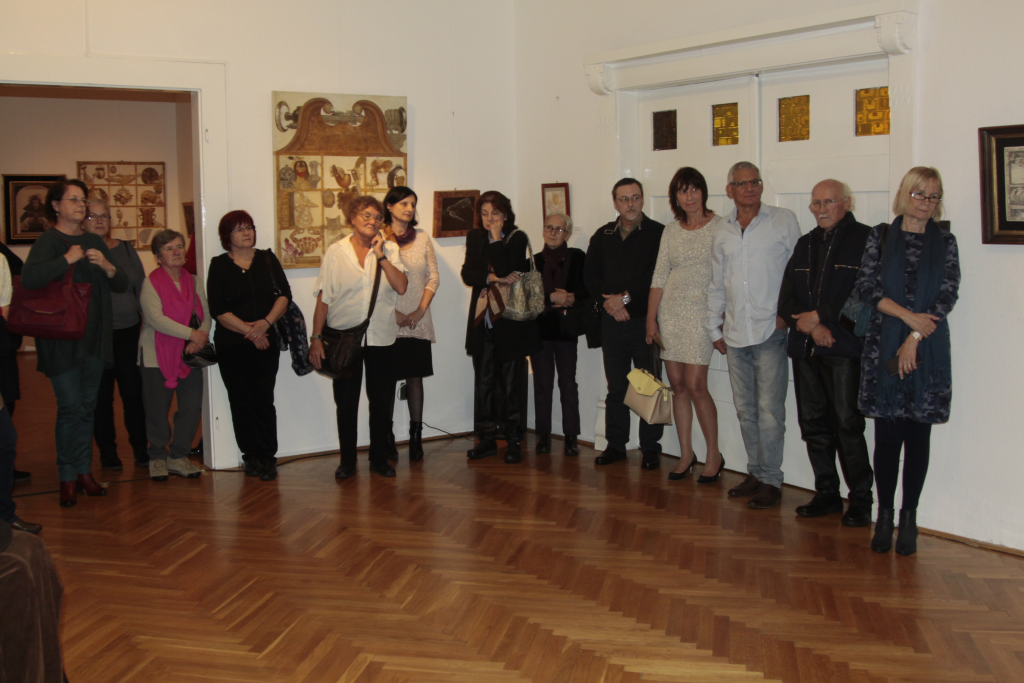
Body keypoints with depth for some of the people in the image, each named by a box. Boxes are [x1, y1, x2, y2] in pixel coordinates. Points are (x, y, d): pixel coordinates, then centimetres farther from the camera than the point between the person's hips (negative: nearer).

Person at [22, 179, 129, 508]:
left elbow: (122, 285, 10)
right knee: (70, 407, -6)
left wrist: (107, 267, -9)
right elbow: (30, 278, -24)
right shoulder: (49, 240, -5)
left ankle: (85, 471, 19)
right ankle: (68, 478, 4)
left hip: (95, 336, 5)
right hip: (62, 338, -5)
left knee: (88, 406, 10)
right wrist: (67, 259, -22)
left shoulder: (94, 242, 12)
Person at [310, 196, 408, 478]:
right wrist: (316, 338, -4)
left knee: (381, 402, 9)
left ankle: (379, 458, 23)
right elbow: (323, 298, -1)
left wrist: (380, 255, -13)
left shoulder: (390, 250, 3)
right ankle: (347, 461, 20)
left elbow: (401, 287, -10)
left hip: (381, 338, 1)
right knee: (346, 403, 7)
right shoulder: (336, 252, -1)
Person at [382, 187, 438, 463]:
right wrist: (394, 313, -11)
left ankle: (416, 436, 11)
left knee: (415, 376, 5)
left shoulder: (422, 238, 9)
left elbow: (433, 276, 8)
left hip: (418, 321, 3)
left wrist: (420, 310, -3)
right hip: (388, 321, -3)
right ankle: (387, 437, 9)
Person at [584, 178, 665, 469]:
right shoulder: (602, 236, 12)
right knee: (616, 387, 9)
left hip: (645, 320, -4)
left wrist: (626, 297, -13)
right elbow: (590, 277, 10)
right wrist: (609, 300, -7)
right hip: (612, 322, 4)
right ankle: (615, 445, 18)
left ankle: (650, 449, 10)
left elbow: (659, 278, -12)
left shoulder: (658, 234, -4)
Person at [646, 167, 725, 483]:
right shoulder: (670, 231, 10)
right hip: (670, 312, 5)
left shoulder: (720, 226, -3)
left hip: (702, 313, -4)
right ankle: (686, 453, 17)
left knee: (695, 385, -10)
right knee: (677, 385, 6)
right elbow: (659, 277, 9)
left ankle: (714, 455, 6)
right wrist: (651, 318, 6)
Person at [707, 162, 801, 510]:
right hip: (736, 335, 5)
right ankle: (755, 473, 23)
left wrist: (787, 313, -6)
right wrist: (714, 328, 16)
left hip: (770, 332, -5)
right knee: (745, 409, 11)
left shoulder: (784, 221, 0)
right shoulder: (722, 233, 13)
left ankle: (771, 480, 4)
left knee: (769, 410, -6)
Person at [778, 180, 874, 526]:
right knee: (813, 423, 8)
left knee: (847, 424, -7)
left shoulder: (865, 239, -2)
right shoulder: (805, 244, 18)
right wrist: (811, 326, -4)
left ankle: (860, 500, 4)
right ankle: (827, 494, 19)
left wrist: (819, 315, -11)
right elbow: (786, 299, 13)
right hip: (805, 347, 6)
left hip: (844, 347, -6)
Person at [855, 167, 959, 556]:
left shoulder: (945, 243, 8)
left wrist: (914, 340, -10)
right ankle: (884, 514, 10)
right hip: (884, 346, 0)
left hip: (928, 350, 0)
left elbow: (948, 295, -1)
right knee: (887, 434, 0)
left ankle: (909, 517, 10)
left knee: (918, 435, 3)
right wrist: (908, 315, -12)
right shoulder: (881, 237, 8)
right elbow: (866, 288, 0)